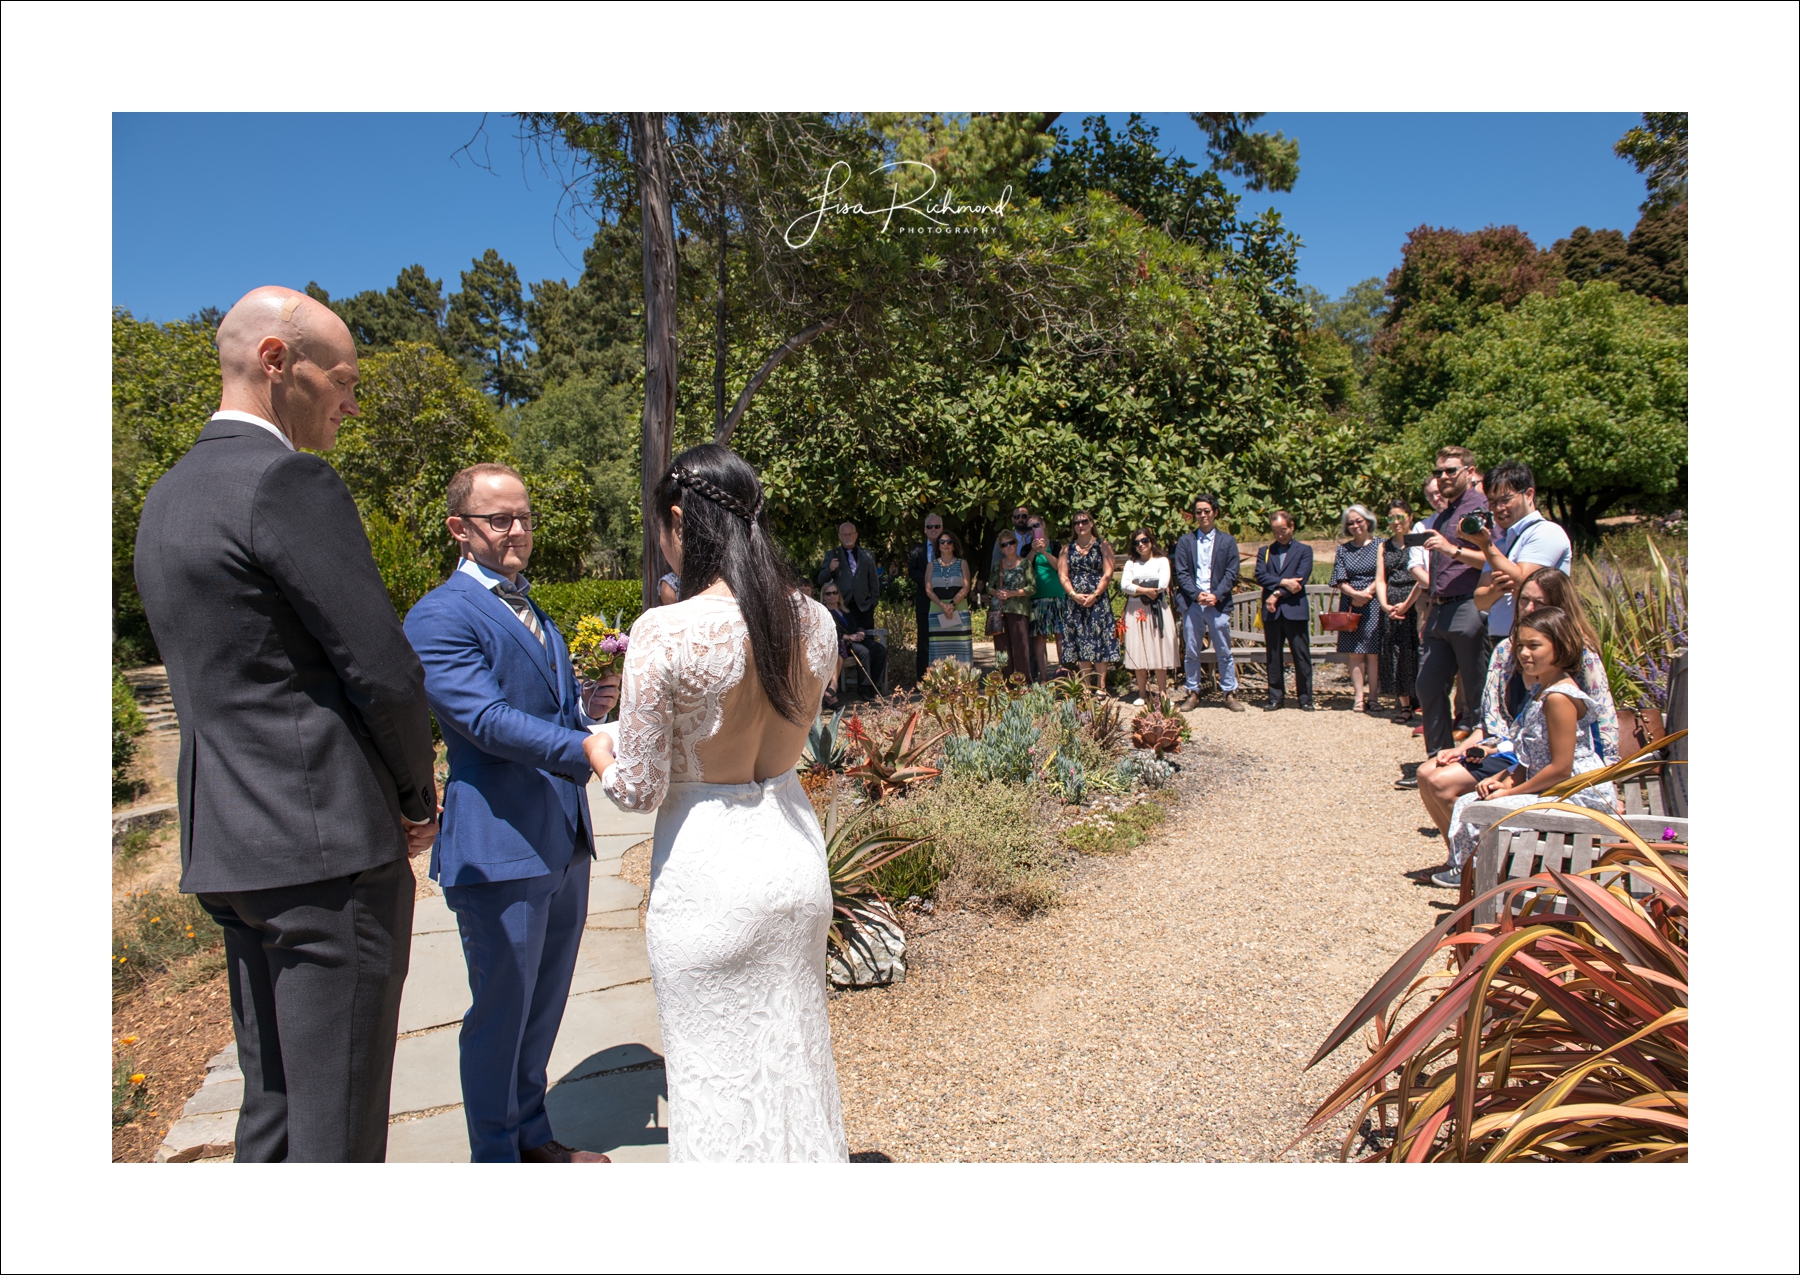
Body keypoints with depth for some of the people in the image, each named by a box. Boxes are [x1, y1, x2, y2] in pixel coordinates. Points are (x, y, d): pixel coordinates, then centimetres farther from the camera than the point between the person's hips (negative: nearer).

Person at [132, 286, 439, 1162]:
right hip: (329, 854, -9)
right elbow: (388, 675, -17)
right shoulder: (290, 484, -14)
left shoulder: (168, 497, 15)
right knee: (338, 1124, 1)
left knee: (273, 1107, 19)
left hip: (231, 847, 9)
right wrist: (419, 799, 1)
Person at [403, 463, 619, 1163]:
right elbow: (486, 719, -24)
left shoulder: (537, 617, 17)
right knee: (501, 1015, 7)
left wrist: (590, 707, 3)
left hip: (563, 843, 8)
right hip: (499, 848, -8)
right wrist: (583, 746, -35)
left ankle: (533, 1133, 39)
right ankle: (495, 1158, 26)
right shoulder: (438, 618, -11)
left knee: (545, 1006, 21)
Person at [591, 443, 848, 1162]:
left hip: (707, 868, -5)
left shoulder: (665, 633, -21)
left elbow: (637, 789, -15)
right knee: (794, 1050, 24)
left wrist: (599, 750, 8)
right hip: (795, 849, 6)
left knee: (716, 1071, 15)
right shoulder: (813, 620, -4)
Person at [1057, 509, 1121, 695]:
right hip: (1075, 602, 3)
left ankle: (1100, 686, 0)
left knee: (1099, 641, -4)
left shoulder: (1102, 546, 4)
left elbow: (1107, 574, -4)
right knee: (1080, 643, 3)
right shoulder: (1067, 548, 11)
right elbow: (1063, 576, 5)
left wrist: (1094, 595, -14)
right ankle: (1086, 686, 9)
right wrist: (1074, 594, -10)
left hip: (1098, 601, -3)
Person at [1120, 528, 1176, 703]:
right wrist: (1146, 590, -13)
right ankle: (1142, 692, 6)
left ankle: (1162, 692, 1)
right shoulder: (1131, 563, 13)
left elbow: (1162, 585, -7)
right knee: (1138, 653, -1)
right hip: (1136, 611, 2)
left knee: (1159, 651, -4)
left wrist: (1136, 587, -3)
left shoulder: (1162, 561, 8)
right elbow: (1124, 585, -2)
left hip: (1157, 611, -2)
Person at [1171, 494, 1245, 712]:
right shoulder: (1185, 541, 9)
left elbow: (1231, 573, 2)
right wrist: (1197, 594, -12)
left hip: (1218, 603, -1)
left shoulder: (1227, 541, 8)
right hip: (1191, 603, 1)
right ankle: (1193, 693, 13)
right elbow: (1181, 573, 2)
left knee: (1224, 651, 3)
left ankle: (1230, 693, 10)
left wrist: (1216, 595, -12)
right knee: (1191, 652, 4)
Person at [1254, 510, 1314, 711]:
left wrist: (1277, 593, -10)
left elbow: (1300, 579, -6)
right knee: (1272, 657, 5)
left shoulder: (1304, 550, 8)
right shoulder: (1264, 551, 15)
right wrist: (1283, 582, -14)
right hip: (1271, 611, 2)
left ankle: (1305, 698, 6)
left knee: (1302, 656, -1)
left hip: (1294, 609, -2)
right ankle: (1276, 697, 12)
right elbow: (1260, 576, -1)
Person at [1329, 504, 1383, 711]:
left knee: (1373, 652, -4)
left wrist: (1366, 593, -15)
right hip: (1350, 606, 2)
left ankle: (1372, 697, -1)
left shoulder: (1378, 545, 5)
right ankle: (1359, 697, 1)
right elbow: (1340, 581, 4)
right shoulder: (1343, 549, 11)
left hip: (1373, 606, -2)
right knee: (1354, 653, -1)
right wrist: (1355, 594, -13)